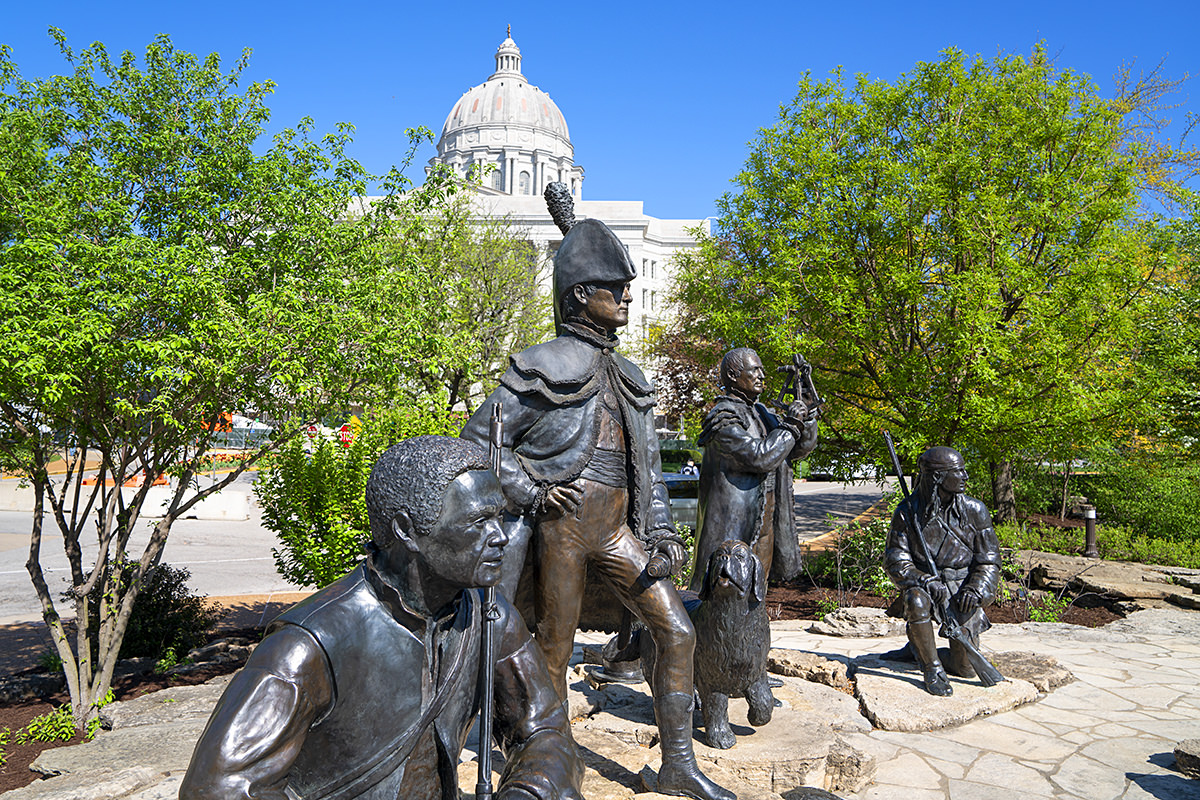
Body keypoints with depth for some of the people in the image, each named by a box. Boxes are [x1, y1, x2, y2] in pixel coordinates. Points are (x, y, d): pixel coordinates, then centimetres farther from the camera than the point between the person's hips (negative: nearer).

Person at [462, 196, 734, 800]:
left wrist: (661, 529, 6)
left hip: (615, 529, 7)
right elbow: (478, 439, -5)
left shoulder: (626, 378, 15)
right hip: (563, 528, -7)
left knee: (676, 631, 4)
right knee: (553, 656, 6)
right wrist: (531, 493, -13)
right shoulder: (545, 367, -6)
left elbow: (646, 462, 17)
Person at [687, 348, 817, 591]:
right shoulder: (723, 418, -14)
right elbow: (759, 457, -24)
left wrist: (805, 418, -4)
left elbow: (799, 448, 14)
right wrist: (790, 425, -14)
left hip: (764, 523, 8)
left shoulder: (760, 413, 13)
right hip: (734, 523, -8)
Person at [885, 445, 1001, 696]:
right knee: (916, 601, -38)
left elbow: (989, 559, 2)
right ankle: (932, 669, -20)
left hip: (963, 588, 1)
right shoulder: (908, 512, -7)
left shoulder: (974, 510, -2)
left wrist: (975, 590, -16)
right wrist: (925, 581, -24)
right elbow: (895, 559, -8)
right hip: (923, 585, -1)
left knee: (965, 668, -9)